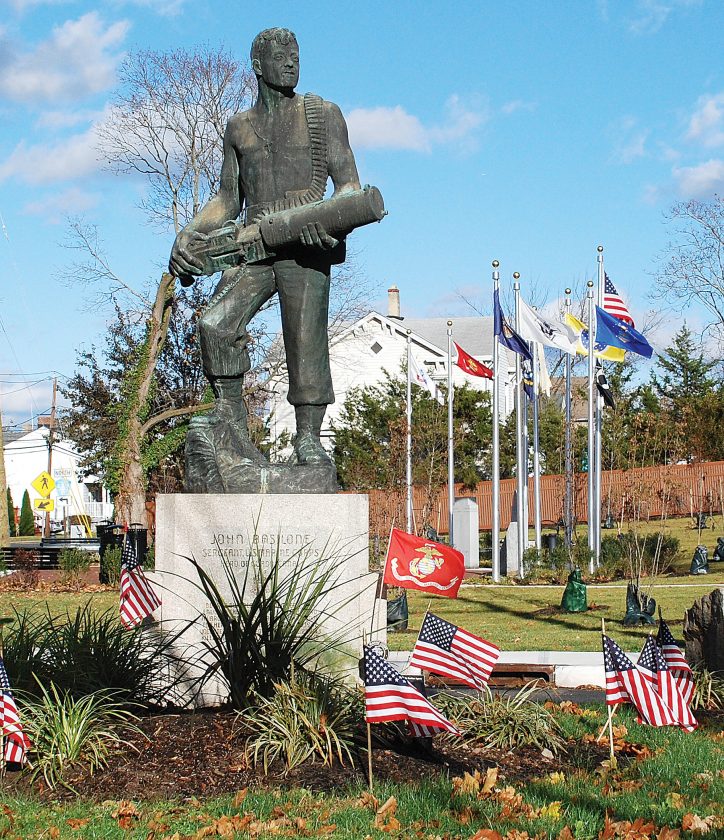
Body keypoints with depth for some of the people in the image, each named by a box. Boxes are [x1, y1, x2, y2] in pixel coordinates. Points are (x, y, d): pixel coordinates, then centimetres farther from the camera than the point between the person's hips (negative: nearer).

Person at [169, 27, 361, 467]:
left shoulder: (323, 114, 9)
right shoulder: (240, 127, 19)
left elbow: (350, 185, 3)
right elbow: (228, 200, 23)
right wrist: (188, 234, 6)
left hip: (305, 247, -2)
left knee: (307, 343, -7)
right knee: (216, 323, -20)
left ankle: (308, 438, 2)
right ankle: (232, 417, -11)